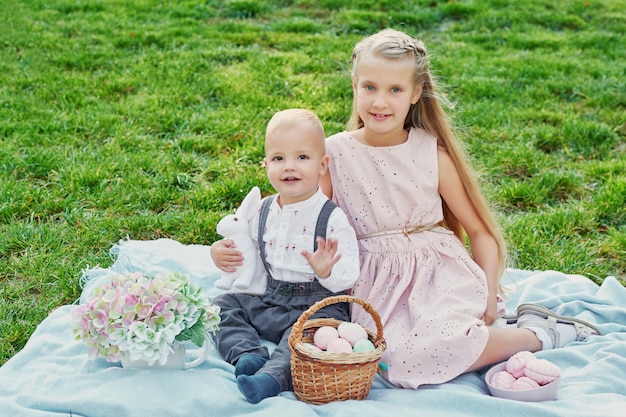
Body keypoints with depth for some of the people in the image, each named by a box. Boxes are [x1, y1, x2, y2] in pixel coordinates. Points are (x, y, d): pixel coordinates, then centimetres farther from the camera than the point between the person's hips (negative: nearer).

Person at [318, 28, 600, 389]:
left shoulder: (432, 153, -1)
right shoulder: (334, 153, 0)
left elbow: (478, 230, 4)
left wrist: (489, 296, -6)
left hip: (439, 274, -1)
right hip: (376, 284, 2)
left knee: (425, 353, -30)